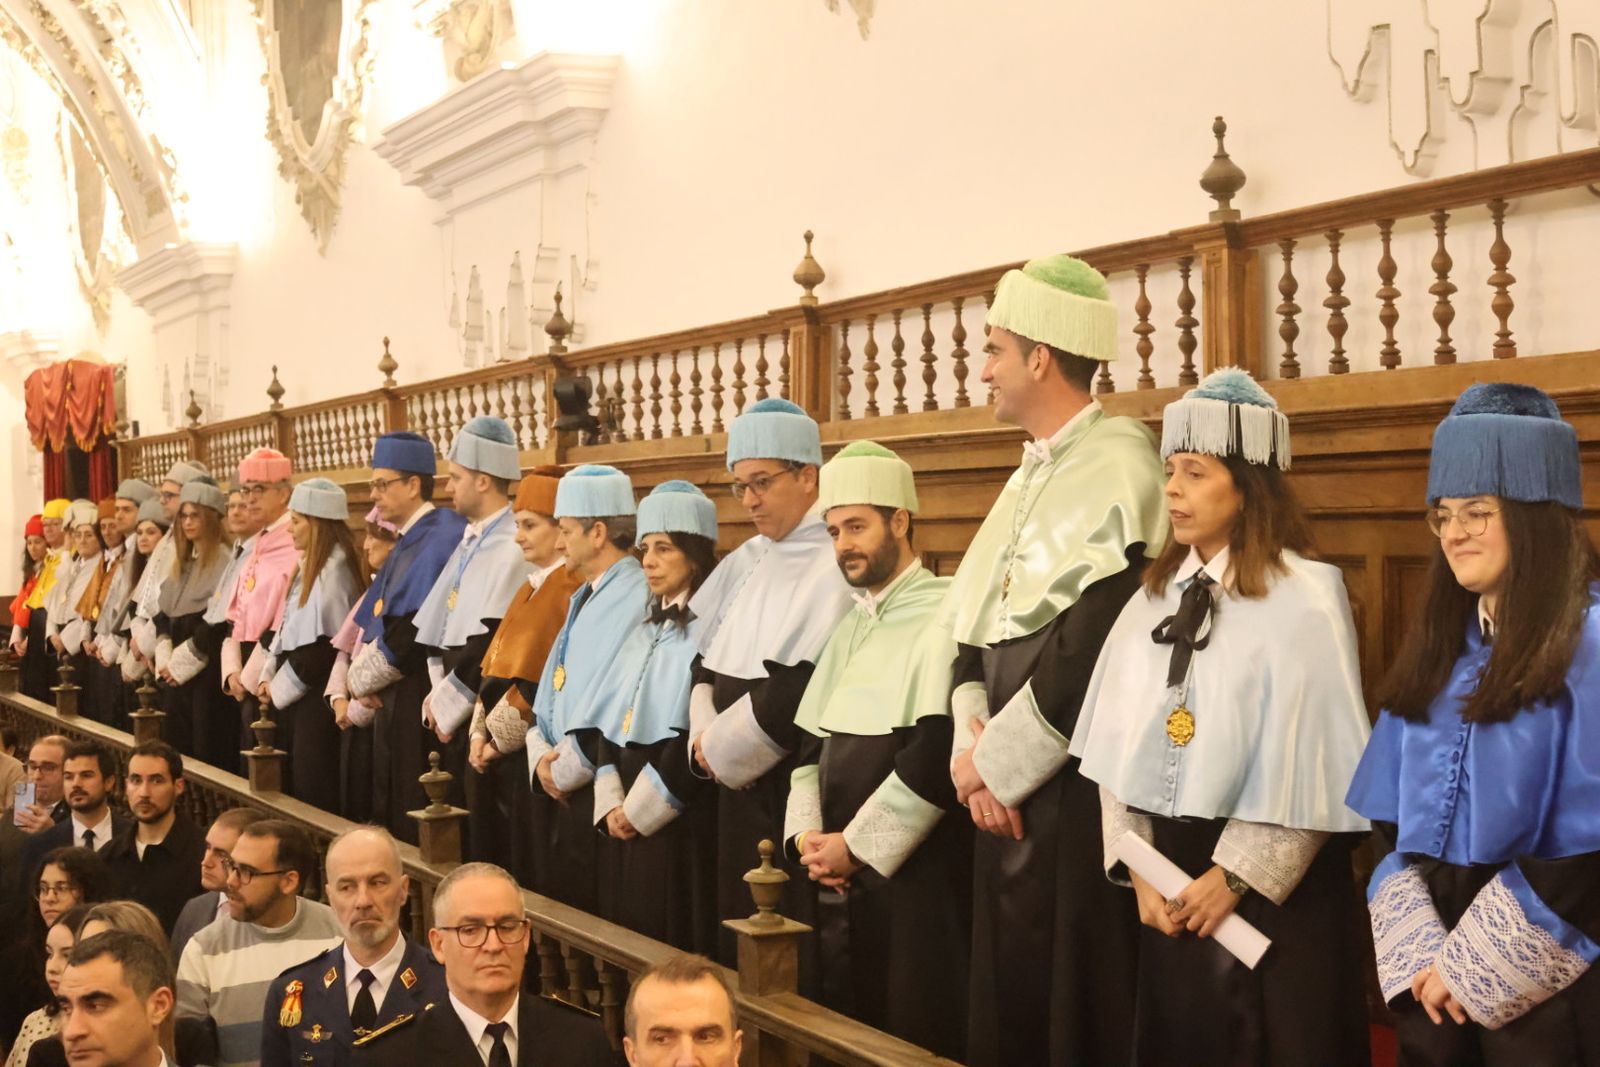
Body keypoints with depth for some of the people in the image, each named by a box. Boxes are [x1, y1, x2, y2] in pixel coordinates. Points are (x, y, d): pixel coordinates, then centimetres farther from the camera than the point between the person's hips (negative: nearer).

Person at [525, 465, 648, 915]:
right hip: (565, 787, 9)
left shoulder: (634, 599, -17)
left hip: (600, 789, -9)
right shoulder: (584, 599, 15)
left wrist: (566, 770, -11)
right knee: (560, 906, 16)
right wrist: (541, 755, 2)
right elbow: (552, 688, 18)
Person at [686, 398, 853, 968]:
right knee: (735, 939, 14)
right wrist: (707, 738, -3)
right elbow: (708, 660, 15)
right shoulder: (746, 561, 13)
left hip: (794, 788, -8)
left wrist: (723, 748, -9)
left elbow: (800, 689, -18)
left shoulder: (834, 566, -12)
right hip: (737, 787, 8)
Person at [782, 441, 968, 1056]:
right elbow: (811, 740, 17)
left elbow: (938, 753, -19)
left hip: (913, 871, -7)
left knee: (912, 1033, 0)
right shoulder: (850, 629, 15)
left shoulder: (943, 616, -10)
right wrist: (807, 832, 1)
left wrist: (857, 844, -14)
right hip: (837, 877, 7)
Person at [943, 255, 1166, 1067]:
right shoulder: (1032, 473, 15)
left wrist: (998, 762, -12)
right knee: (1006, 988, 14)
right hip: (1005, 784, 8)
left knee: (1067, 997, 2)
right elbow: (976, 619, 13)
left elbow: (1091, 645, -20)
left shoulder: (1115, 463, -13)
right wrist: (973, 744, -2)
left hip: (1072, 782, -8)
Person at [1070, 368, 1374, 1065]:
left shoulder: (1304, 598, -11)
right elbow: (1121, 745, 5)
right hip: (1170, 882, 6)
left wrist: (1236, 878, -12)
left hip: (1272, 888, -5)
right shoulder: (1155, 596, 6)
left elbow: (1308, 765, -13)